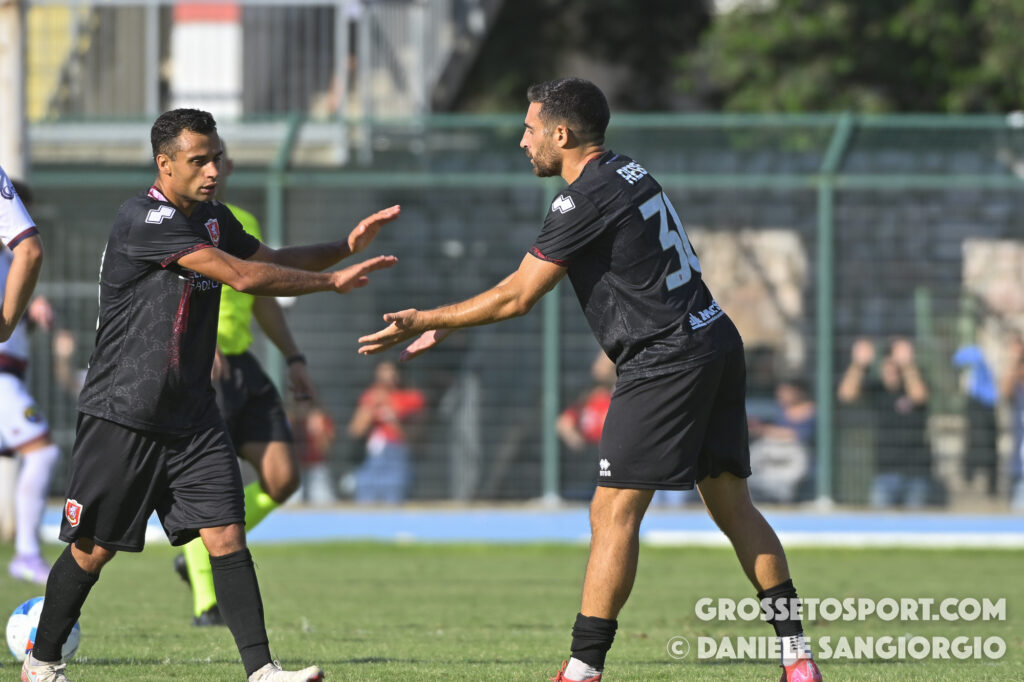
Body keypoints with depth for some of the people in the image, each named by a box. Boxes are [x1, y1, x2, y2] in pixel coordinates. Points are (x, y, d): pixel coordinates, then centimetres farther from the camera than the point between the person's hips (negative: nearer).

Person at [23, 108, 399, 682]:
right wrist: (332, 281, -15)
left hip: (193, 416, 7)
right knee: (94, 548, 3)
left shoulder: (212, 218, 10)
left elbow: (271, 259, 20)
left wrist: (345, 247, 2)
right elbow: (244, 276, -22)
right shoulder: (143, 220, -18)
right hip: (122, 416, -7)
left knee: (226, 534, -7)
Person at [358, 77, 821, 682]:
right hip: (716, 343, 10)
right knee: (732, 505, 10)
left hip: (666, 360, -10)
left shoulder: (587, 198, -12)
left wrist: (427, 320, 1)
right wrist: (450, 325, 24)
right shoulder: (628, 173, 17)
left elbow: (517, 297, -10)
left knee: (614, 512, -7)